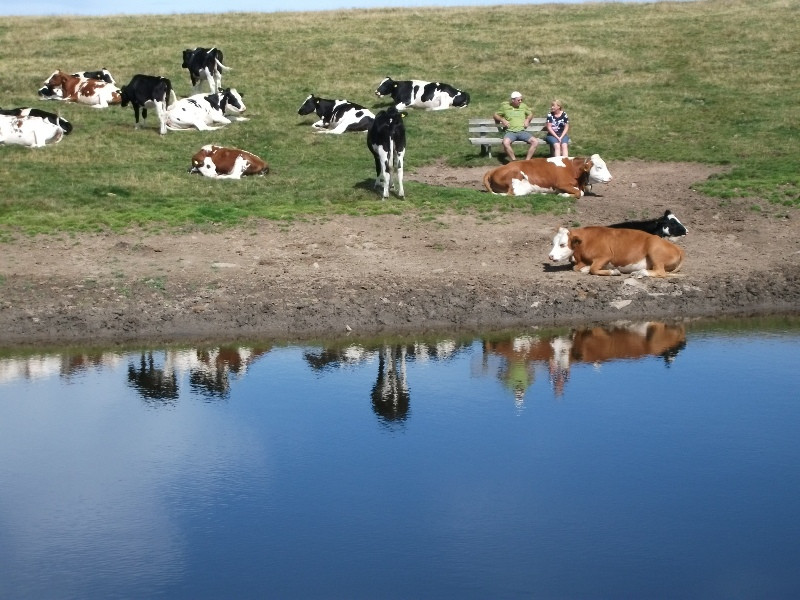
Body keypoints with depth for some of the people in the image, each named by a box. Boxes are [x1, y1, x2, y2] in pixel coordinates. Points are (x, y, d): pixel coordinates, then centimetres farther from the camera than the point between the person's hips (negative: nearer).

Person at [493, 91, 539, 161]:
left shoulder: (523, 106, 15)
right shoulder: (505, 106, 9)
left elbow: (530, 113, 30)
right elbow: (496, 115, 17)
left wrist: (527, 120, 9)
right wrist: (502, 120, -2)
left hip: (522, 131, 3)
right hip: (510, 131, -3)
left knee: (535, 141, -22)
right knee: (505, 143, -37)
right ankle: (514, 161, -22)